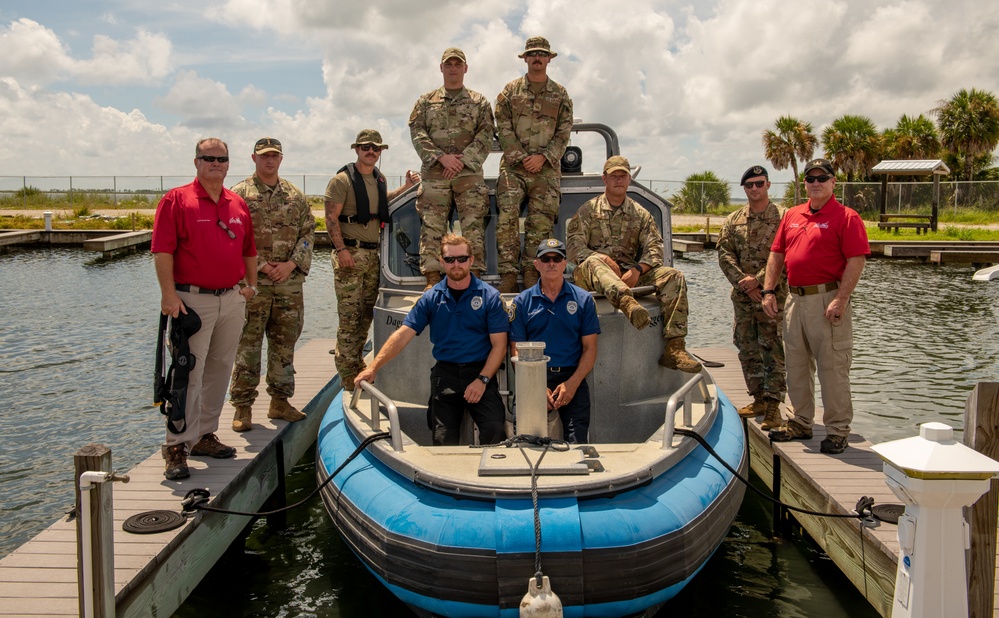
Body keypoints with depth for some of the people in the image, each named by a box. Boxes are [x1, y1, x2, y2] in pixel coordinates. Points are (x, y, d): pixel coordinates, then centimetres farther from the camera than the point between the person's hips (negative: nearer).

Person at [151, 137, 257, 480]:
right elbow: (163, 251, -11)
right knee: (189, 374, -7)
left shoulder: (239, 204, 12)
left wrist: (251, 284, 15)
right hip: (193, 300, -6)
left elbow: (249, 249, 21)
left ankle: (204, 435, 25)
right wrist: (169, 294, -17)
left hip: (233, 300, 6)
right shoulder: (177, 200, -5)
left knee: (219, 371, 13)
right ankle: (177, 448, -1)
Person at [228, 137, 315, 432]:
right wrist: (261, 265, -12)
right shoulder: (239, 194, 1)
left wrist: (291, 263, -5)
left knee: (284, 344, 9)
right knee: (248, 345, -1)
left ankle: (280, 401, 20)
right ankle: (242, 406, 6)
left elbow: (308, 233, 9)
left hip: (289, 282, 4)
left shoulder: (295, 195, 12)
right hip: (252, 282, -4)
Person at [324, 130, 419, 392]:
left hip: (373, 254, 7)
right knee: (349, 315, -6)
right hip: (350, 253, -7)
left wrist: (405, 187, 21)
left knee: (367, 314, 10)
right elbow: (331, 217, -11)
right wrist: (341, 250, -19)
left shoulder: (380, 178, 14)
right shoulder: (343, 179, -7)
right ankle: (348, 375, -1)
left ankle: (357, 364, 22)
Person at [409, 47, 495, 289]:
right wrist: (441, 157, -10)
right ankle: (432, 280, -3)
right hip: (434, 174, 1)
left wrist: (462, 160, -10)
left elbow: (486, 135, 3)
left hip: (469, 174, 0)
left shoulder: (479, 102, 15)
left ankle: (474, 276, -6)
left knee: (473, 225, -8)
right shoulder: (426, 101, 16)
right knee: (432, 226, -4)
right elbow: (417, 133, 5)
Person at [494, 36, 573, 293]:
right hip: (513, 165, -1)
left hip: (547, 168, 1)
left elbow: (564, 132, 6)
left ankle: (531, 272, 1)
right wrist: (520, 157, -9)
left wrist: (542, 157, -8)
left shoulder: (560, 95, 13)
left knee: (541, 222, -4)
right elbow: (503, 129, 3)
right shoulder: (510, 91, 10)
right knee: (507, 218, -14)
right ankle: (508, 274, -14)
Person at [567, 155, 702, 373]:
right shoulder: (588, 210, 10)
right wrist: (605, 260, -18)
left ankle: (674, 348, -28)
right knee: (594, 261, -38)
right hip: (592, 275, -3)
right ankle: (627, 302, -69)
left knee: (674, 277, -18)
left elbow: (655, 248, 7)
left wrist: (638, 269, -14)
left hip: (631, 274, 3)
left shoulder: (640, 214, 18)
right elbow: (574, 245, -3)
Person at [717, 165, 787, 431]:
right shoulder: (734, 220, 11)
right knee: (748, 349, 12)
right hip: (742, 296, 5)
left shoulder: (783, 217, -2)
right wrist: (743, 281, -10)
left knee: (773, 351, -5)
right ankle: (759, 399, 24)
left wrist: (758, 280, -16)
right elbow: (725, 254, 3)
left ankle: (773, 406, -1)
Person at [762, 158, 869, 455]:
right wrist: (769, 290, 7)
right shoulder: (792, 215, 14)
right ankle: (801, 423, 27)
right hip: (795, 299, 7)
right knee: (797, 365, 14)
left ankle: (837, 430, 7)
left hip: (827, 300, -7)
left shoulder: (846, 217, -5)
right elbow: (777, 254, 16)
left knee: (832, 367, -2)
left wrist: (841, 299, -19)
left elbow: (856, 261, -12)